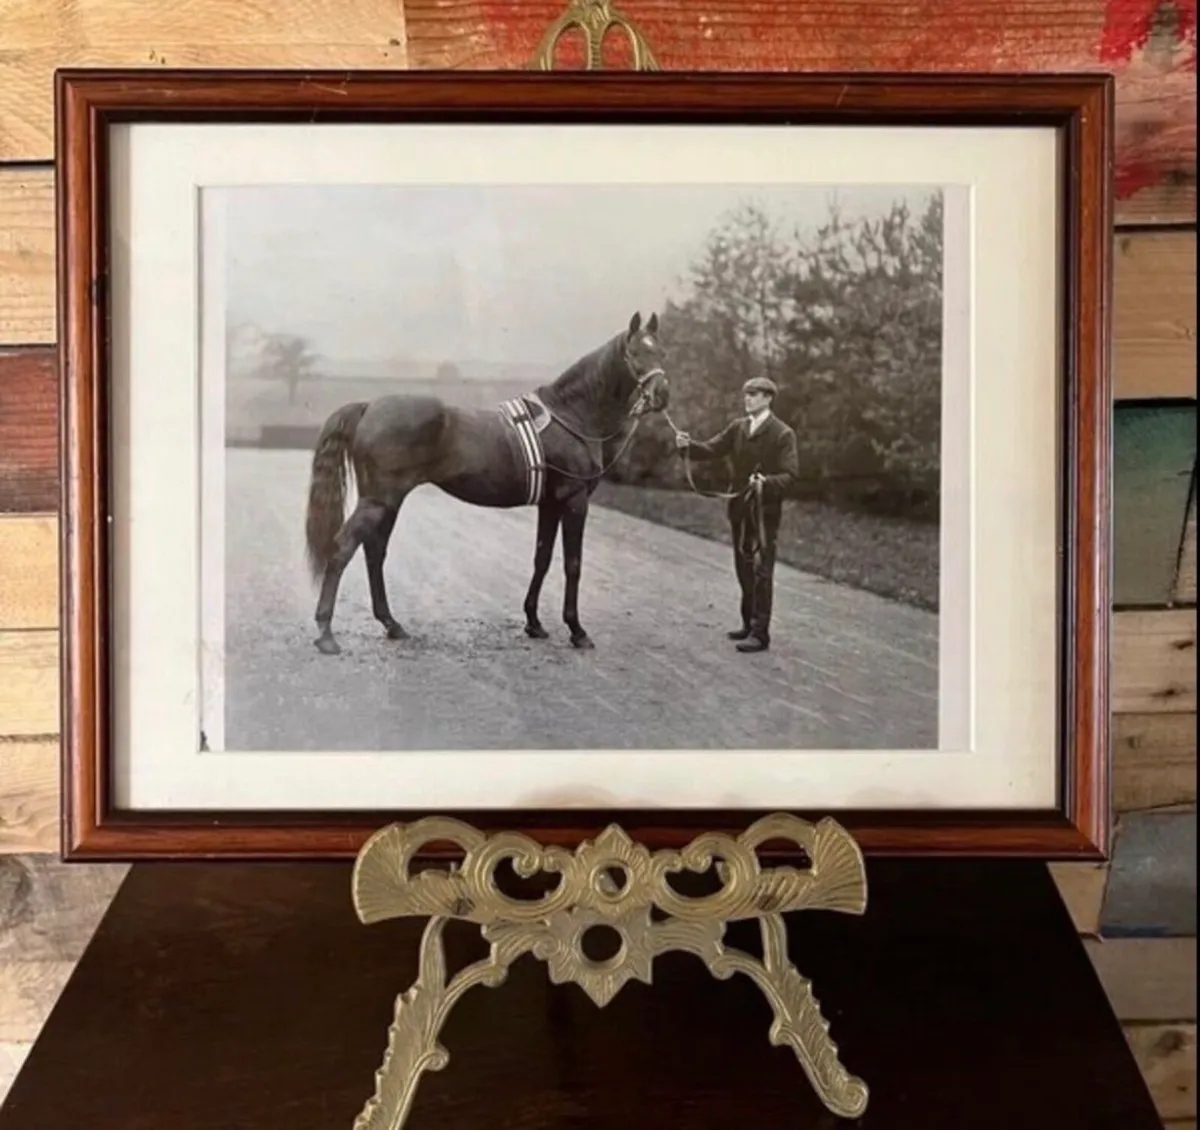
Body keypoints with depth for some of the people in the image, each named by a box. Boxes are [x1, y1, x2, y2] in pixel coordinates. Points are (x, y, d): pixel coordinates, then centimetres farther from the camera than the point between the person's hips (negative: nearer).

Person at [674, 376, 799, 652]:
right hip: (738, 507, 6)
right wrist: (689, 445, -17)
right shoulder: (737, 427, 8)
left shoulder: (783, 434, -9)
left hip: (765, 509, -6)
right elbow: (713, 449, 2)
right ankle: (749, 623, 27)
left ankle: (760, 633, -2)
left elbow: (790, 474, -14)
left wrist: (766, 482, -32)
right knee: (743, 568, 14)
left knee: (760, 570, -5)